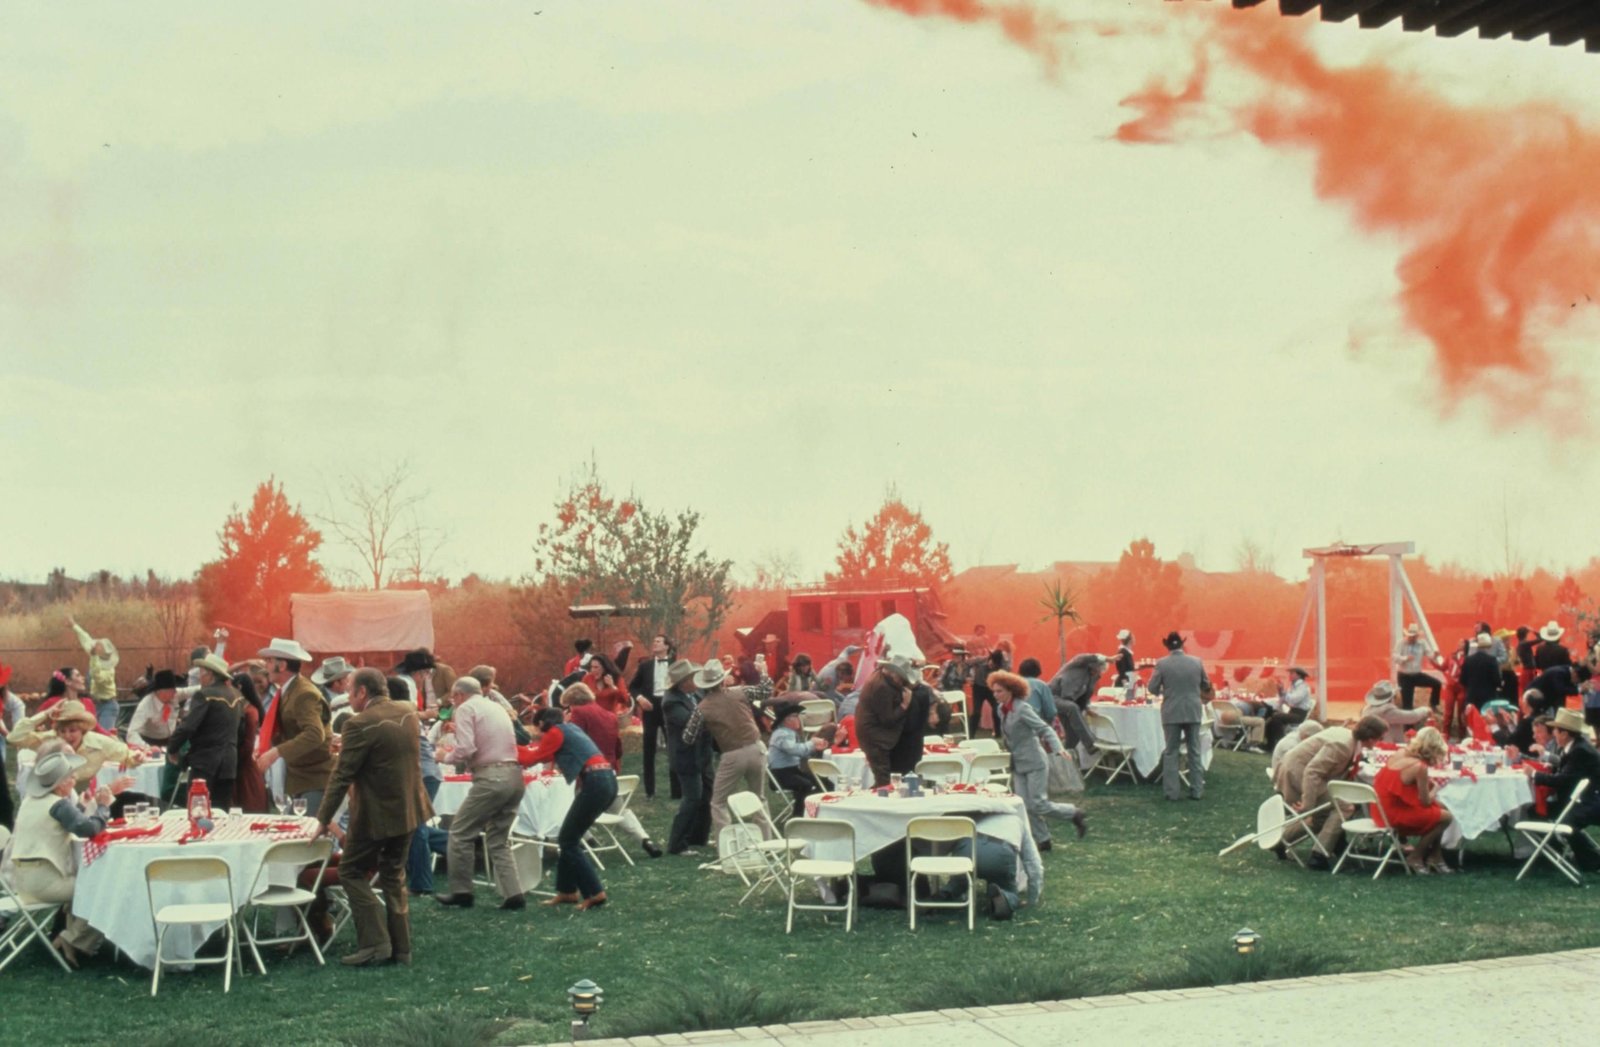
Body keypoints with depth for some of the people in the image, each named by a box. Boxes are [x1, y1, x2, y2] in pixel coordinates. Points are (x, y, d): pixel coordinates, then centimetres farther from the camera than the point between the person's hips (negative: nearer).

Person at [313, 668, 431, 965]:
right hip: (409, 809, 7)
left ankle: (374, 943, -3)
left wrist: (324, 819, -9)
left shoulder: (361, 724, -20)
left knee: (352, 872, 6)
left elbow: (341, 776, -17)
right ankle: (401, 948, 18)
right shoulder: (409, 713, 3)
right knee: (394, 876, 17)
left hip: (376, 814, -7)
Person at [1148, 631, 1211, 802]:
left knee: (1171, 752, 6)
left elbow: (1153, 688, -5)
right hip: (1193, 712, 2)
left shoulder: (1162, 664, -10)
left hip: (1172, 713, -2)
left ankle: (1172, 792, 4)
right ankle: (1196, 790, 11)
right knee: (1194, 752, 10)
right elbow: (1206, 686, 9)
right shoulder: (1197, 662, -3)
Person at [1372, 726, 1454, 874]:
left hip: (1382, 810, 9)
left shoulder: (1400, 753, 0)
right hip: (1395, 816, -9)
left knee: (1438, 807, 18)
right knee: (1445, 816, 1)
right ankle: (1415, 858, 10)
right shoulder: (1420, 766, -21)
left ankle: (1435, 857, 23)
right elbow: (1426, 801, -11)